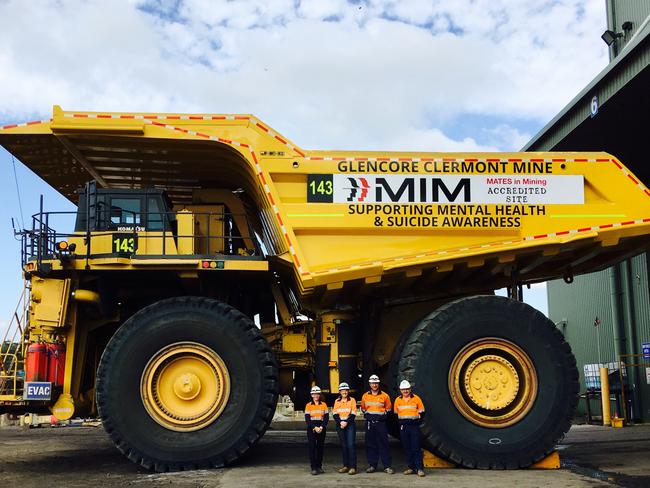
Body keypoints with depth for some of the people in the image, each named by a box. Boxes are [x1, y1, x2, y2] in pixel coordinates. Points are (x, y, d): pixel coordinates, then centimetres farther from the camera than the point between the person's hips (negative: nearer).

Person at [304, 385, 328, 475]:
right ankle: (313, 468, -6)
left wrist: (321, 427, -10)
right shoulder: (308, 405, 3)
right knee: (312, 447, -6)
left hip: (321, 429, 2)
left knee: (320, 447, 5)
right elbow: (307, 419, -1)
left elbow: (326, 417, 3)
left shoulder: (324, 405, 6)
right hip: (311, 429, -2)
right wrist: (314, 428, -12)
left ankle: (319, 467, 13)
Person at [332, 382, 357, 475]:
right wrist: (340, 422, -11)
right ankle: (346, 466, 15)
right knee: (343, 445, 7)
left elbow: (353, 414, -4)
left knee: (351, 445, -12)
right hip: (340, 425, 4)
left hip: (350, 425, -4)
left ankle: (353, 467, -12)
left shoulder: (352, 400, 3)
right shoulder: (337, 401, 12)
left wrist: (346, 422, -16)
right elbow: (335, 414, 5)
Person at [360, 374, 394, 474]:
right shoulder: (365, 396, 9)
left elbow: (388, 409, 12)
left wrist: (383, 416, 1)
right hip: (369, 423, 2)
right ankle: (372, 465, 12)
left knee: (384, 444, -4)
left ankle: (387, 466, -2)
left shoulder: (384, 396, 3)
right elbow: (363, 408, 21)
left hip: (381, 422, -2)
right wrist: (367, 415, 9)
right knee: (370, 444, 5)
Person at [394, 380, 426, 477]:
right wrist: (399, 422, 5)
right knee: (407, 448, 6)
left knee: (416, 448, -7)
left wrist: (417, 421, -4)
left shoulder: (416, 398, 1)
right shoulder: (398, 400, 8)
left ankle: (420, 468, -4)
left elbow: (421, 412, 6)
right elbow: (395, 413, 17)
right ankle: (411, 467, 15)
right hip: (403, 427, 3)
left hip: (414, 426, -3)